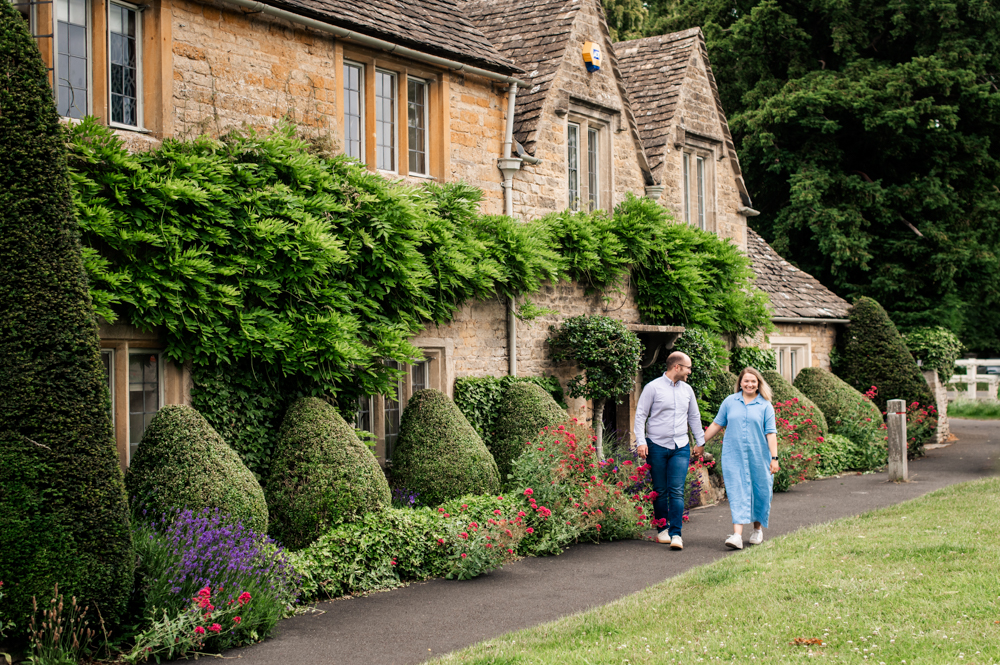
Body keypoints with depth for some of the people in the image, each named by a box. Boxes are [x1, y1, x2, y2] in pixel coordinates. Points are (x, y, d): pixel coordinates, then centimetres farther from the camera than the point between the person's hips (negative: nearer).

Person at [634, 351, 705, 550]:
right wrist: (641, 441, -12)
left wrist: (701, 442, 24)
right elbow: (640, 415, -2)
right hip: (657, 446, -3)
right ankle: (662, 529, 19)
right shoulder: (653, 387, -3)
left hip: (681, 448, 3)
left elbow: (694, 417, 25)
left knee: (677, 491, -8)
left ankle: (676, 534, -10)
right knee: (660, 491, 5)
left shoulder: (687, 390, 13)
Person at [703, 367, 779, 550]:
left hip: (758, 457, 0)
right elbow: (716, 424, 13)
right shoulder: (730, 402, 6)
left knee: (760, 492, 9)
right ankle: (737, 535, -14)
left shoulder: (765, 406, 2)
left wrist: (774, 458, -7)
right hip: (734, 457, 0)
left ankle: (758, 529, 31)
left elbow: (771, 433, -1)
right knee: (737, 493, -7)